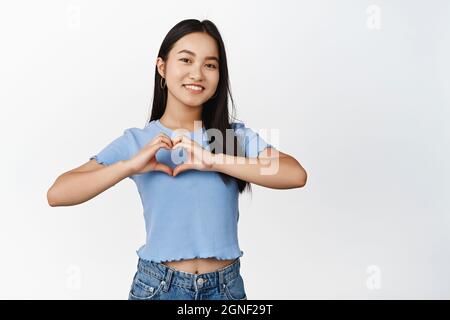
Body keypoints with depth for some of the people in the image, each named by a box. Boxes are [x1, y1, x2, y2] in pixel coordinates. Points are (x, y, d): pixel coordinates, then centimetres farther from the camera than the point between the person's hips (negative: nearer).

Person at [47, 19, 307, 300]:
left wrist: (213, 160, -25)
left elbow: (296, 175, -20)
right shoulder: (136, 141, -5)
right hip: (157, 286, 0)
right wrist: (129, 166, -23)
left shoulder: (236, 135, -5)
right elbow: (57, 194, -11)